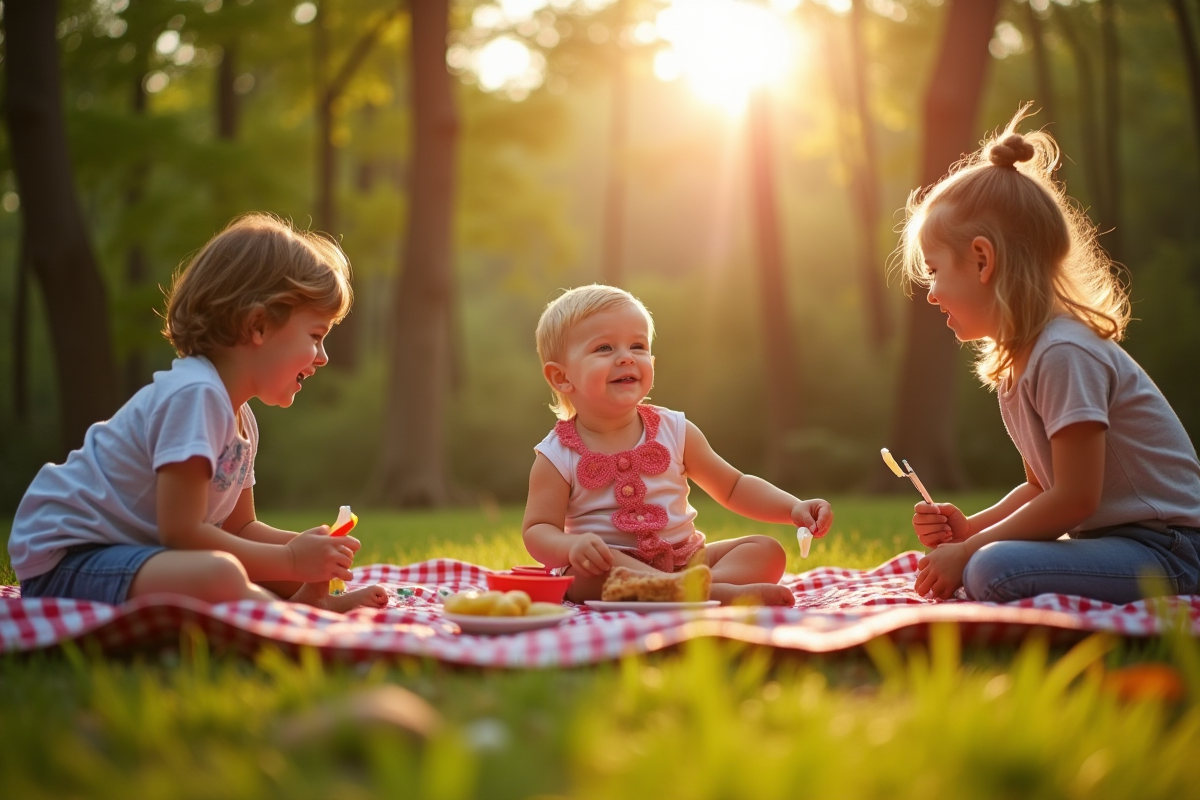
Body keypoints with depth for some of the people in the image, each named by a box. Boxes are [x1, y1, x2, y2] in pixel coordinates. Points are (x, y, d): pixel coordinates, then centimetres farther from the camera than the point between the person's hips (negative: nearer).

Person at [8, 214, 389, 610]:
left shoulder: (241, 420, 11)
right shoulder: (195, 393, -21)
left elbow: (239, 527, 18)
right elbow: (181, 531, -25)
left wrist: (305, 548, -1)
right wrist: (290, 560, -18)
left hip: (135, 553, 11)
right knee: (219, 576, -36)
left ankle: (306, 601, -13)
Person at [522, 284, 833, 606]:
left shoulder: (675, 431, 5)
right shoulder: (556, 457, -4)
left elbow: (732, 487, 12)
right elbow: (538, 530, -7)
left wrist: (794, 508, -3)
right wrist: (571, 546, -30)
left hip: (686, 559, 4)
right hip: (605, 569, -4)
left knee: (767, 551, -12)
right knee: (587, 565, -36)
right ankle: (715, 592, -44)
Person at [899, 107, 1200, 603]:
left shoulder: (1064, 353, -19)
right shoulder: (1011, 366, 12)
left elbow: (1075, 498, -21)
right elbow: (1042, 488, 19)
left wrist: (970, 550, -14)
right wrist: (969, 529, 4)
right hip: (1111, 539, 10)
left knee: (994, 573, -31)